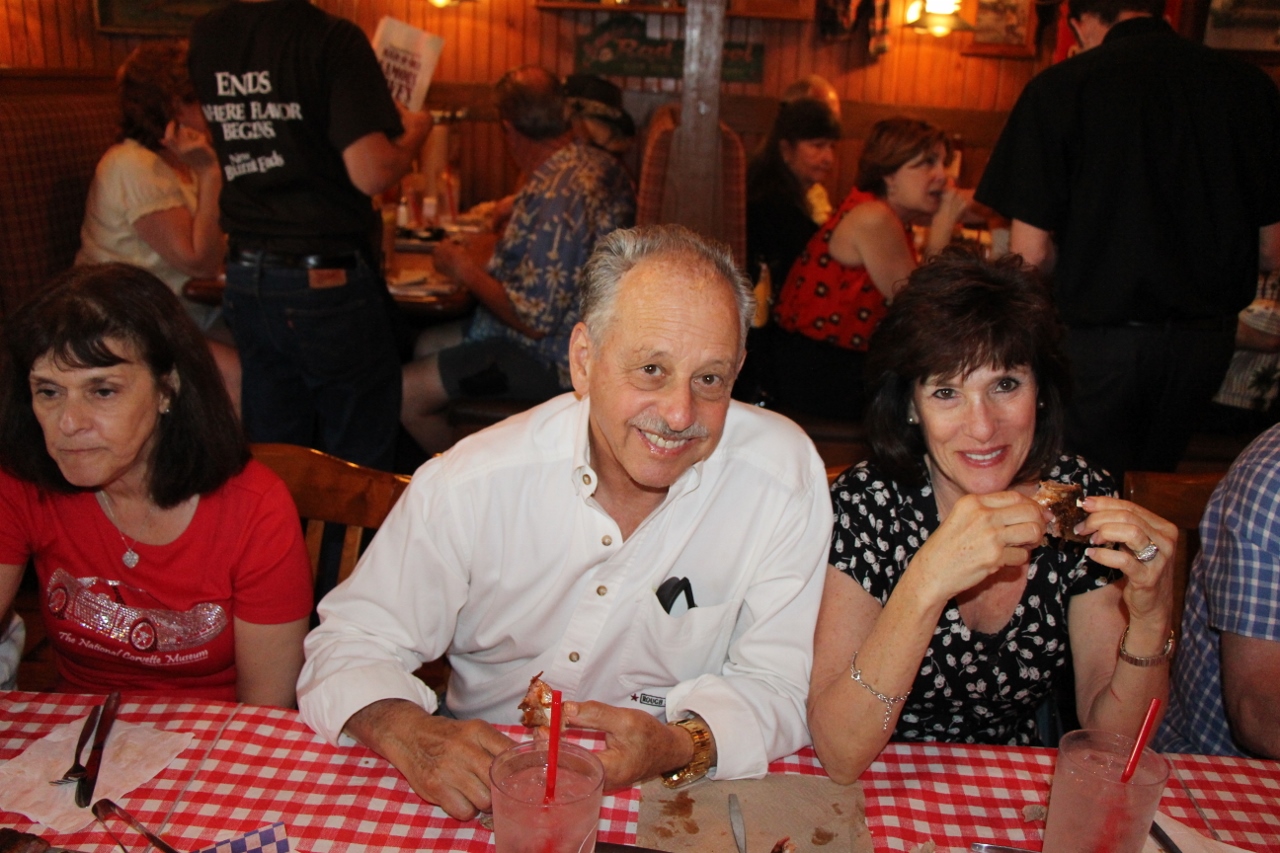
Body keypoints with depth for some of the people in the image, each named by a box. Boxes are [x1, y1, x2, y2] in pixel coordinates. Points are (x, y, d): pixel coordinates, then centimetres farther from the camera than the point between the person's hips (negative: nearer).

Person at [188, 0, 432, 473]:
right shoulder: (333, 39, -15)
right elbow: (370, 173, -22)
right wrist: (414, 133, -1)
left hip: (244, 279, 6)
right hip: (327, 280, -6)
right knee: (357, 462, 10)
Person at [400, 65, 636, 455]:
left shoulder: (554, 196, -29)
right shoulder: (599, 163, 1)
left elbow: (535, 319, -28)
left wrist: (465, 270, -14)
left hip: (552, 359, -11)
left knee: (405, 392, -9)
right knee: (427, 343, 22)